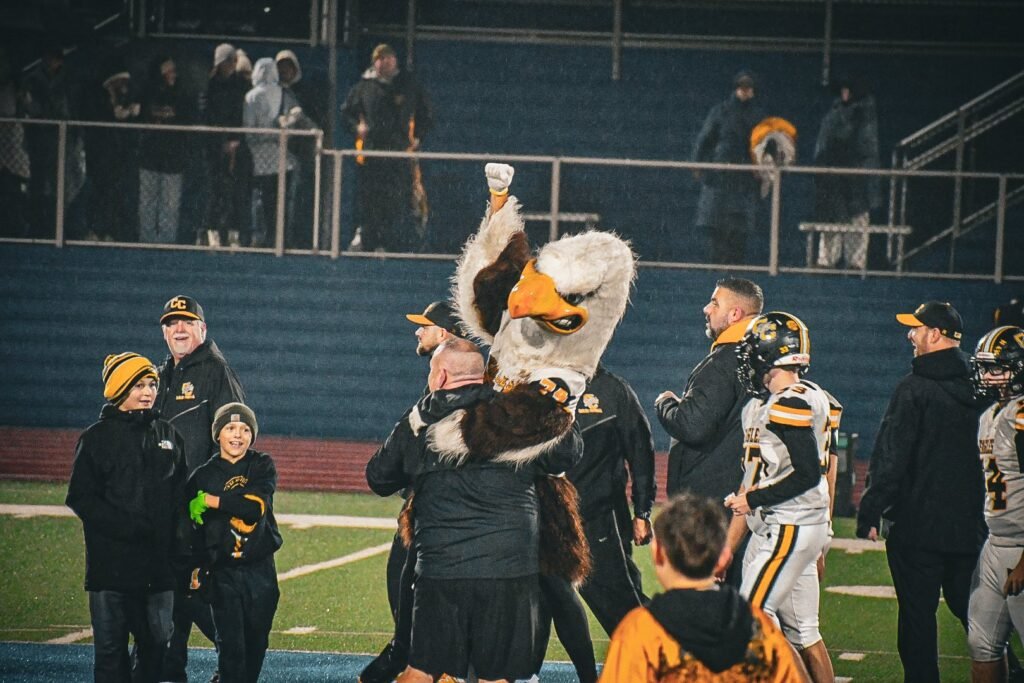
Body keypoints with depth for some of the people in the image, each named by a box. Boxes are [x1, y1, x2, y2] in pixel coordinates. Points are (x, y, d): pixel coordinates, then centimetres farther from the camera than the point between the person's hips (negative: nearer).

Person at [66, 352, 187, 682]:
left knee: (158, 641, 5)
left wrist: (178, 544, -2)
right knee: (111, 647, -1)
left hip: (159, 560, 3)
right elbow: (80, 498, -5)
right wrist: (126, 526, -16)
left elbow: (181, 495, 11)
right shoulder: (96, 438, 1)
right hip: (111, 561, -3)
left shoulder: (168, 435, 11)